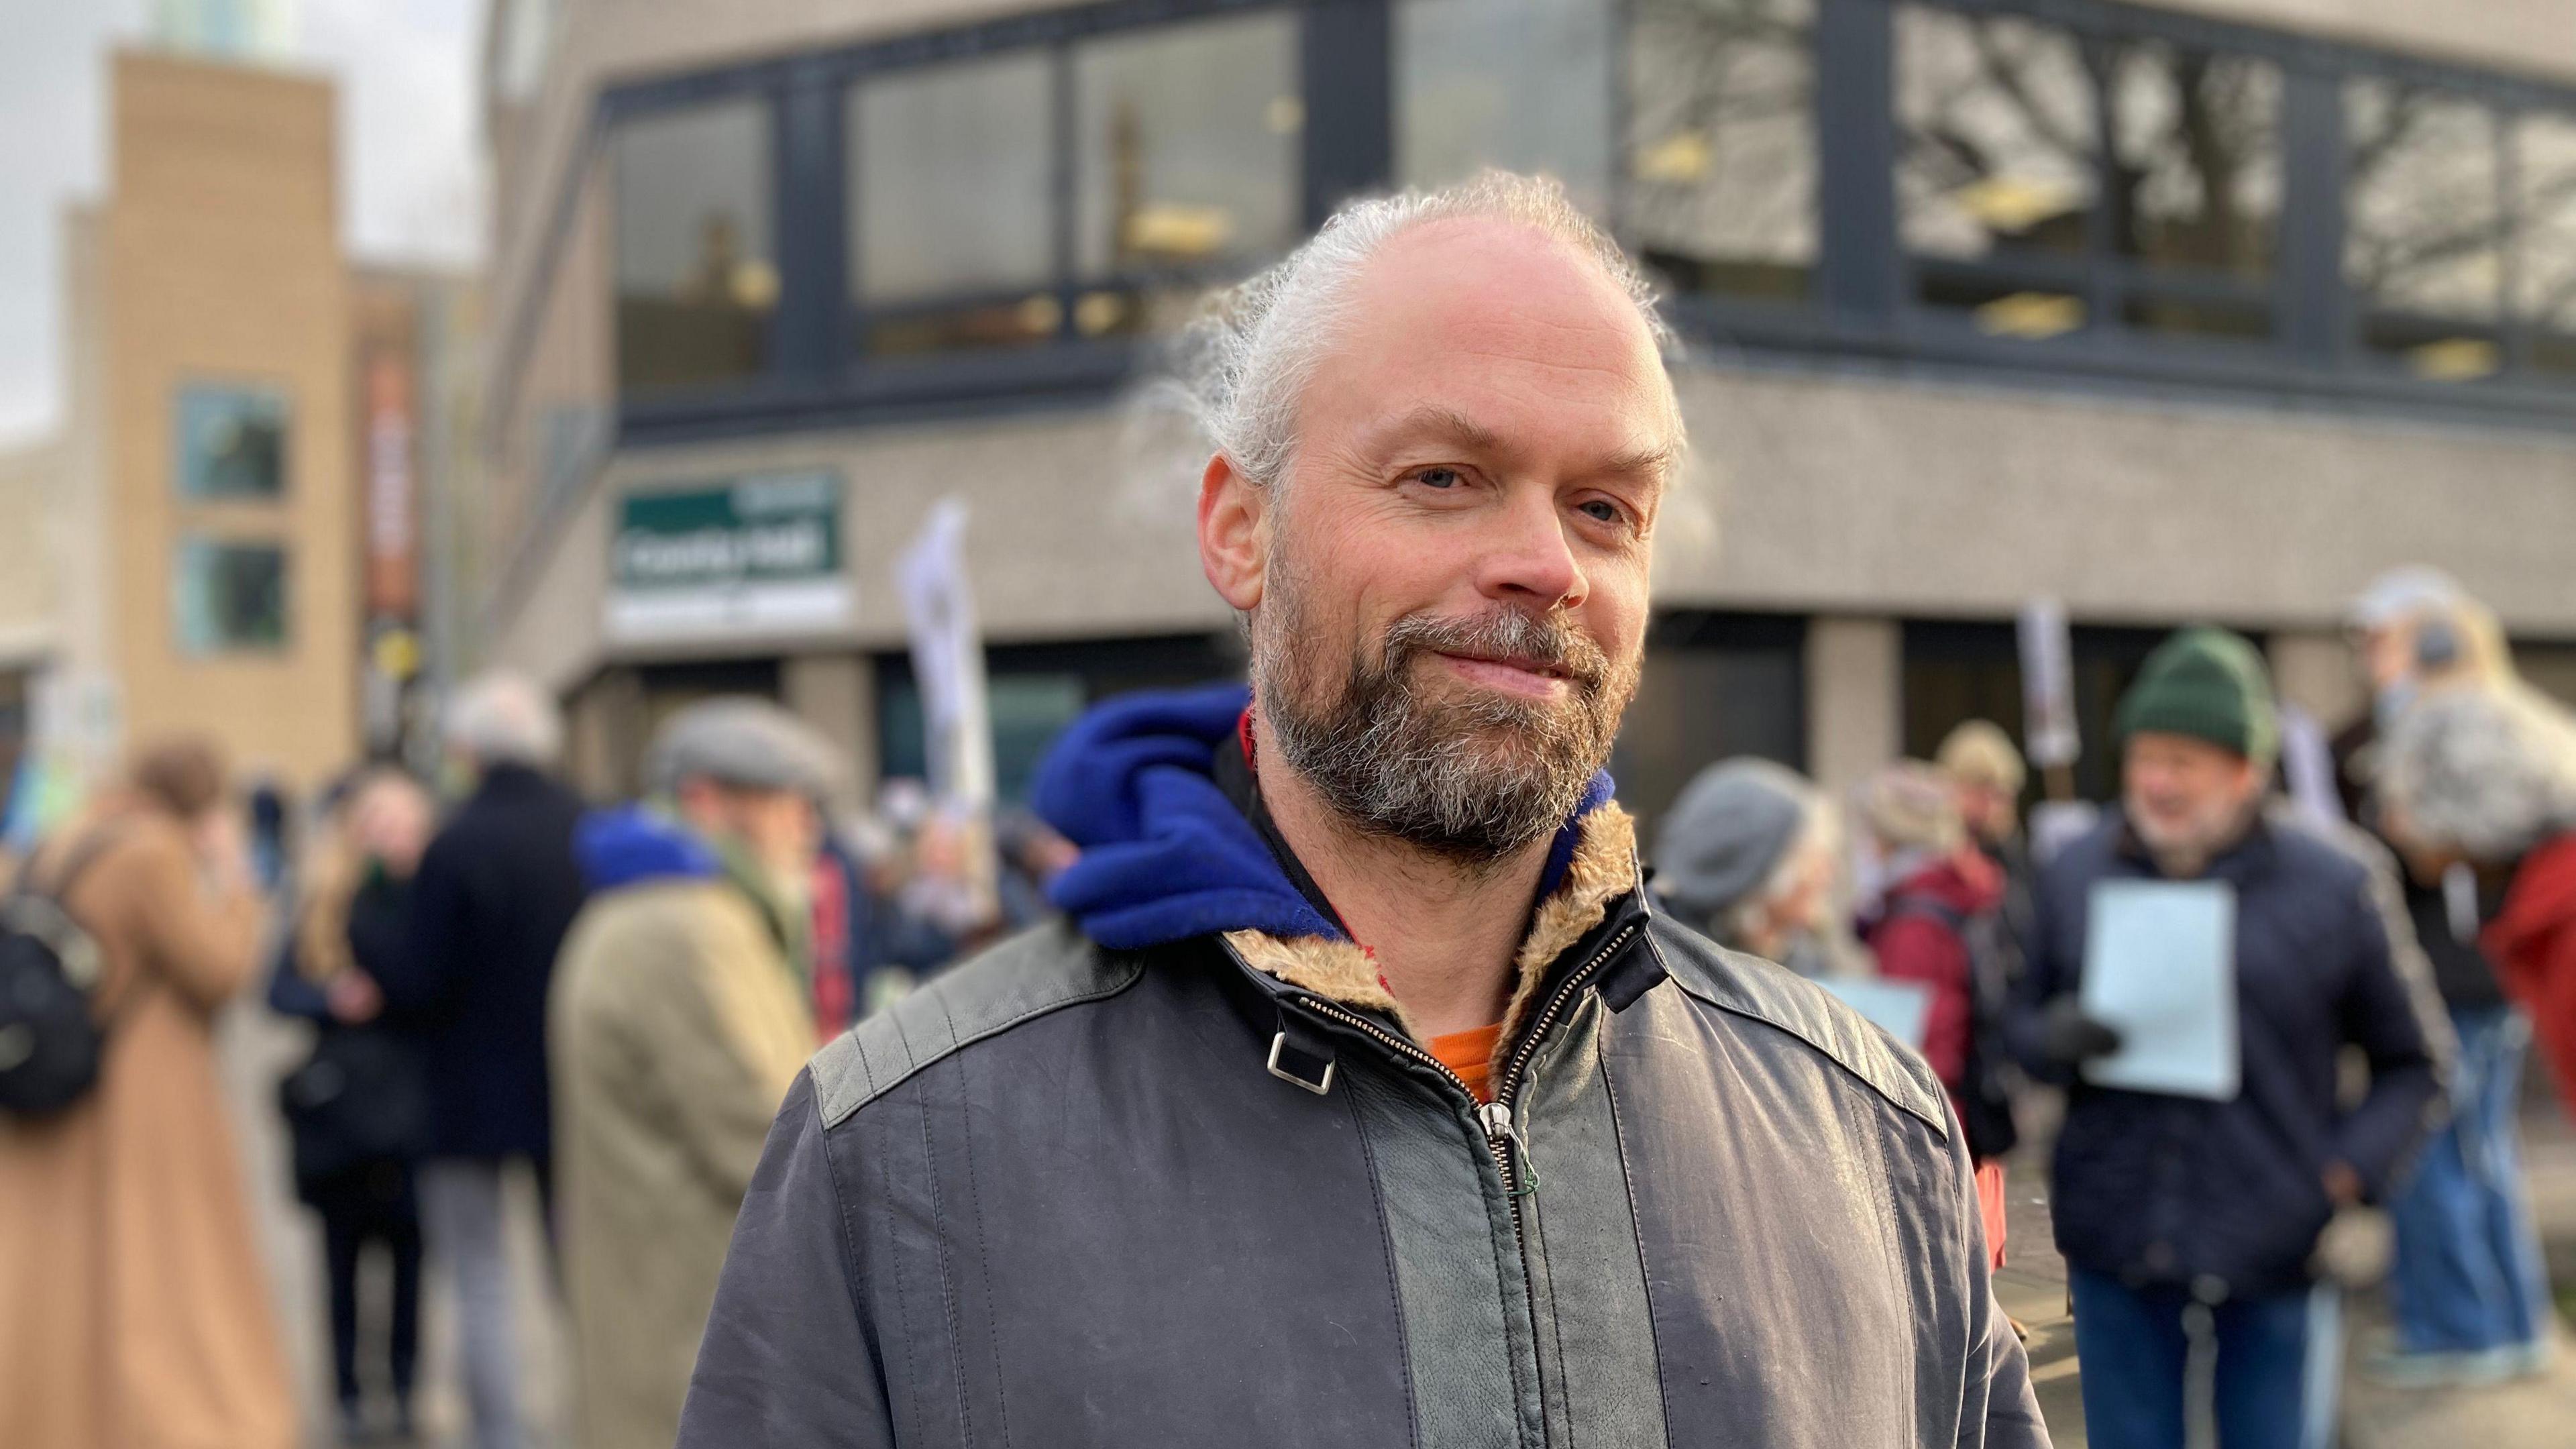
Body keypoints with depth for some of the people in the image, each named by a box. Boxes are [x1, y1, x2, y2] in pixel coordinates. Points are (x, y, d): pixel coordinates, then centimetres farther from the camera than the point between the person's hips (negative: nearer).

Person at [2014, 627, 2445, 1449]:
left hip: (2274, 1257, -2)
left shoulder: (2331, 888, -3)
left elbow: (2413, 1065, 5)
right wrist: (2056, 1040, -14)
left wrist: (2348, 1171, -10)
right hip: (2115, 1254, 2)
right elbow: (2024, 1024, 10)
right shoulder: (2075, 875, 3)